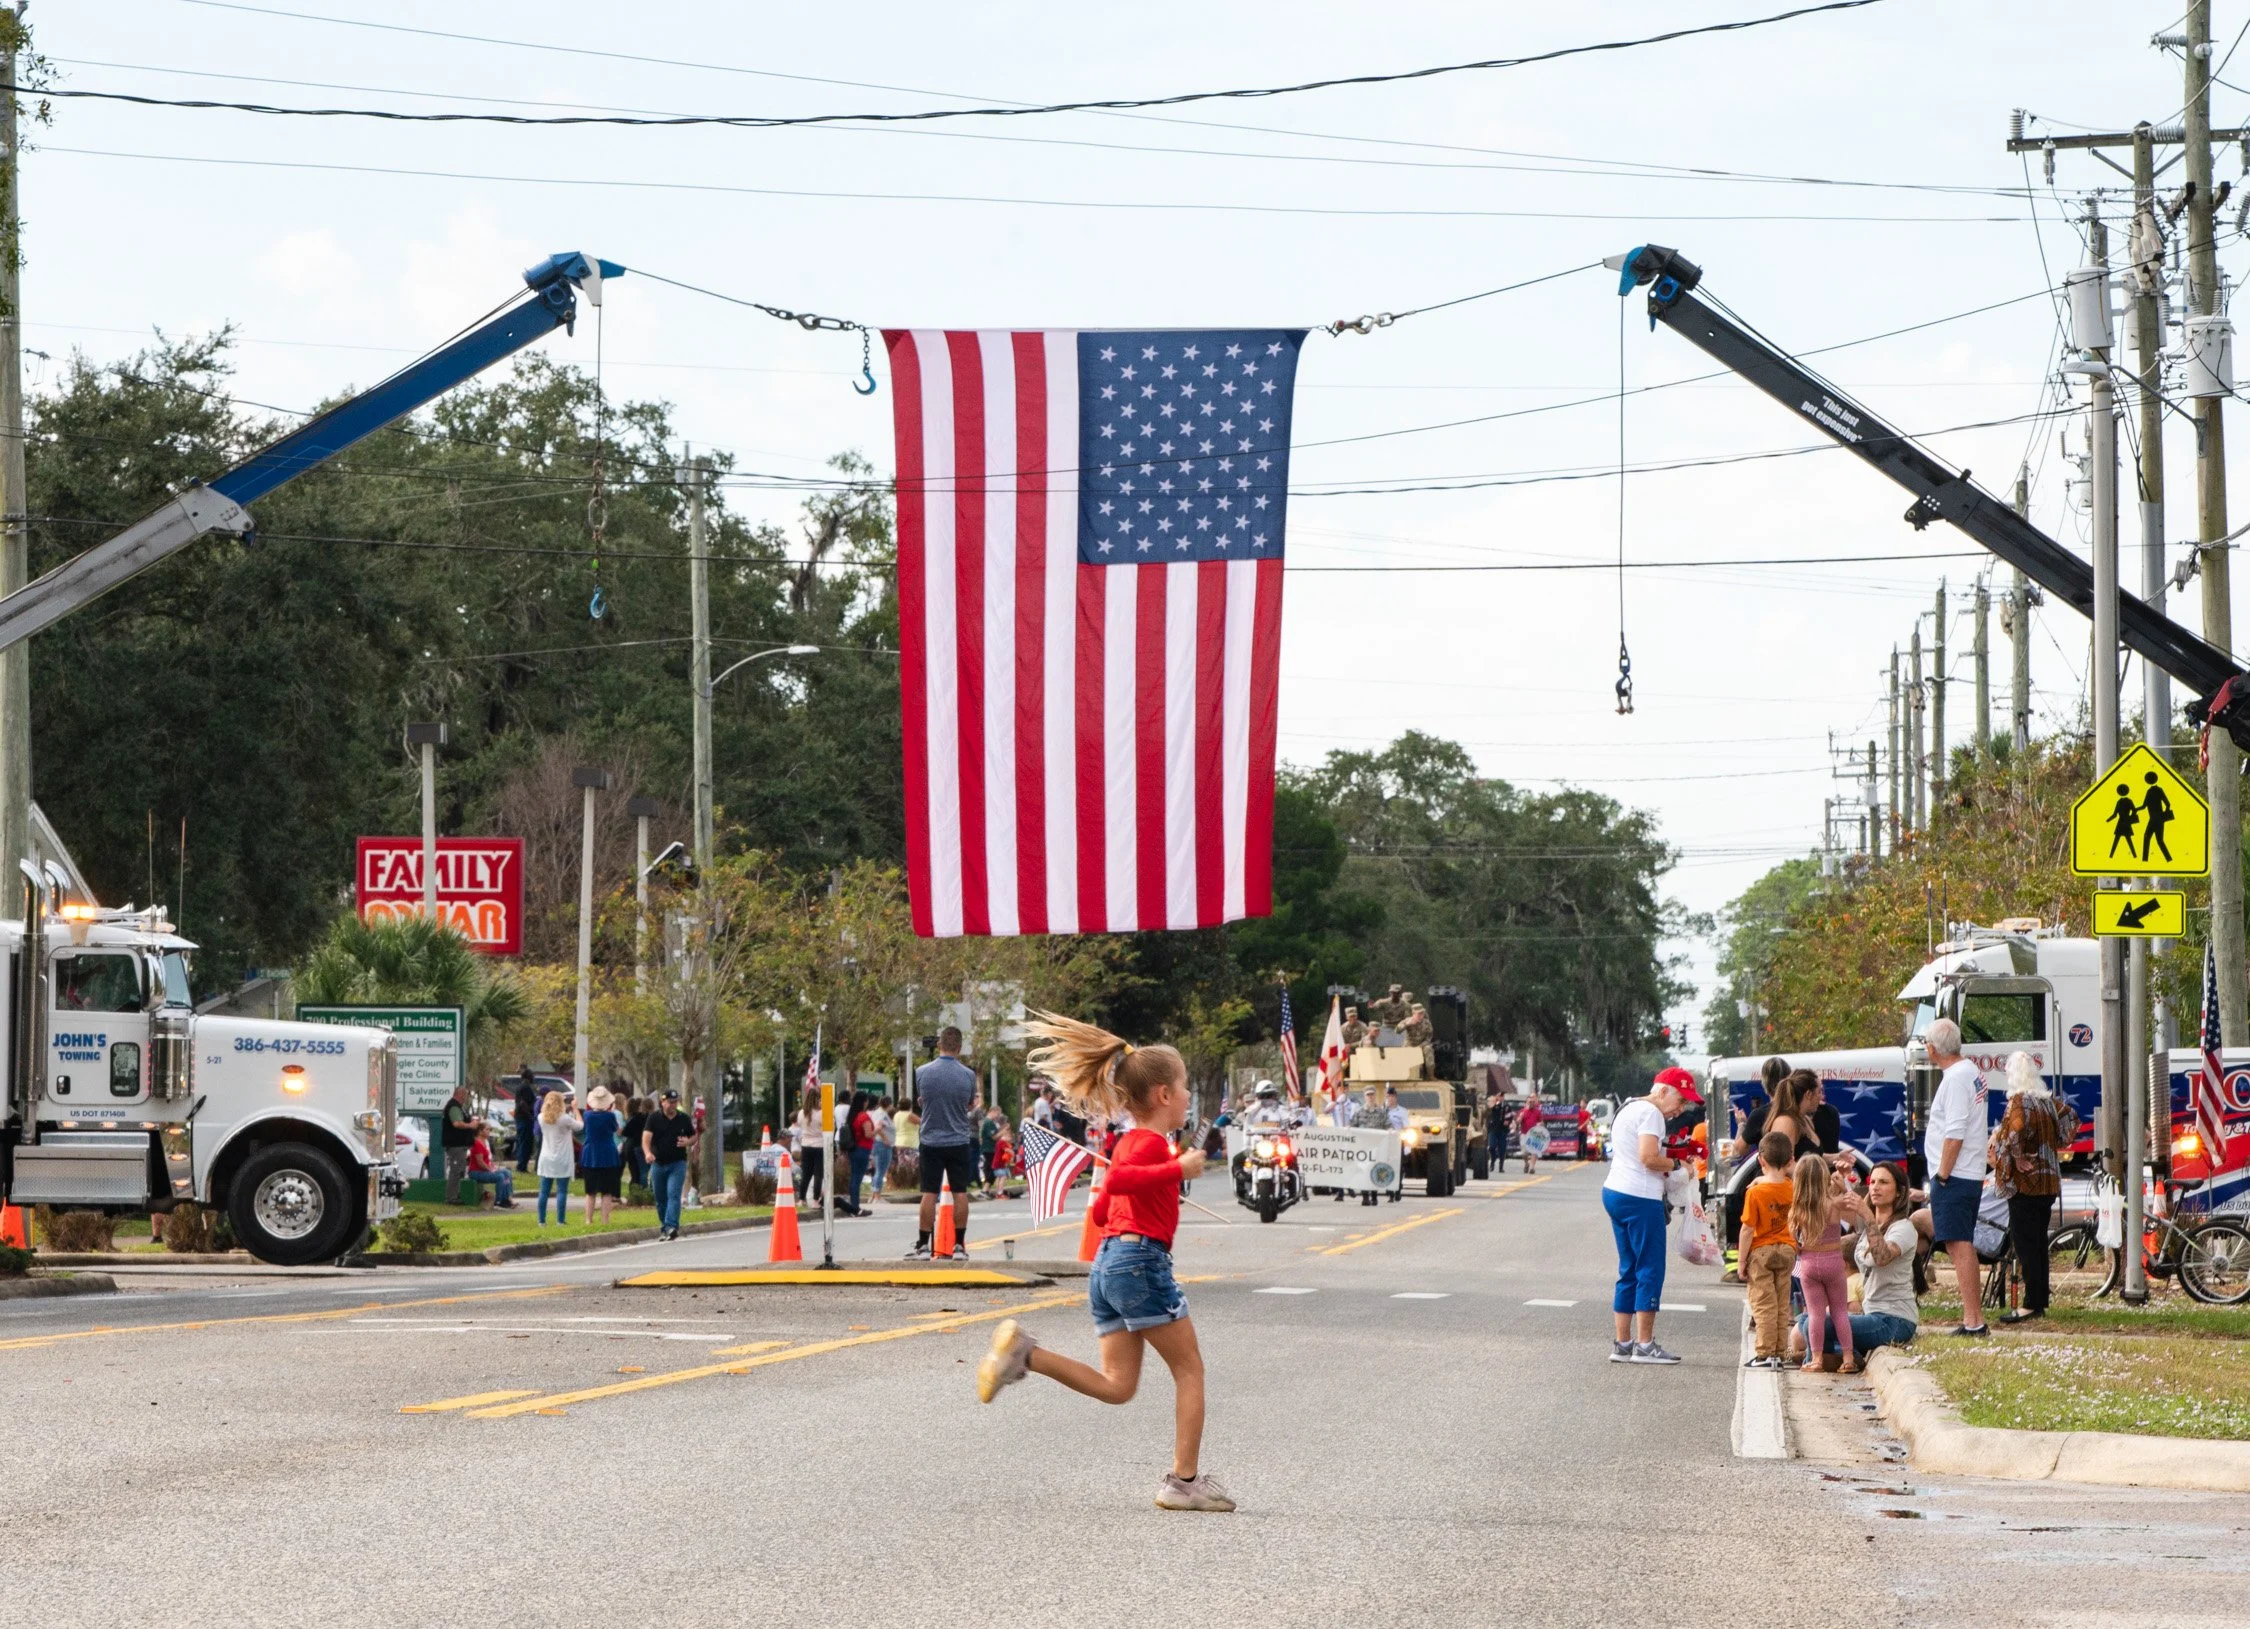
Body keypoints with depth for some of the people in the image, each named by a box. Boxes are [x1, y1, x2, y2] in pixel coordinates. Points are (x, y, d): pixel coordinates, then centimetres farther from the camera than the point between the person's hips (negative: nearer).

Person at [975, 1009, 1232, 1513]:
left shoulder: (1129, 1142, 21)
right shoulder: (1152, 1143, -8)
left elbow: (1101, 1211, 27)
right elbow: (1118, 1180, -27)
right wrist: (1177, 1168, -26)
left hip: (1107, 1263, 9)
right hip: (1142, 1260, -9)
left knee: (1116, 1386, 4)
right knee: (1189, 1368, 3)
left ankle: (1025, 1353, -11)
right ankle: (1185, 1481, 2)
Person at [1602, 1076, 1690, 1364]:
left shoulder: (1627, 1110, 20)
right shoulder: (1650, 1113, -11)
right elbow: (1649, 1158, -21)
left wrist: (1669, 1159, 10)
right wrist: (1675, 1164, -5)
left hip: (1615, 1191, 10)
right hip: (1640, 1198, -10)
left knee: (1629, 1272, 13)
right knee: (1650, 1271, -5)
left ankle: (1622, 1343, 13)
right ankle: (1644, 1345, -5)